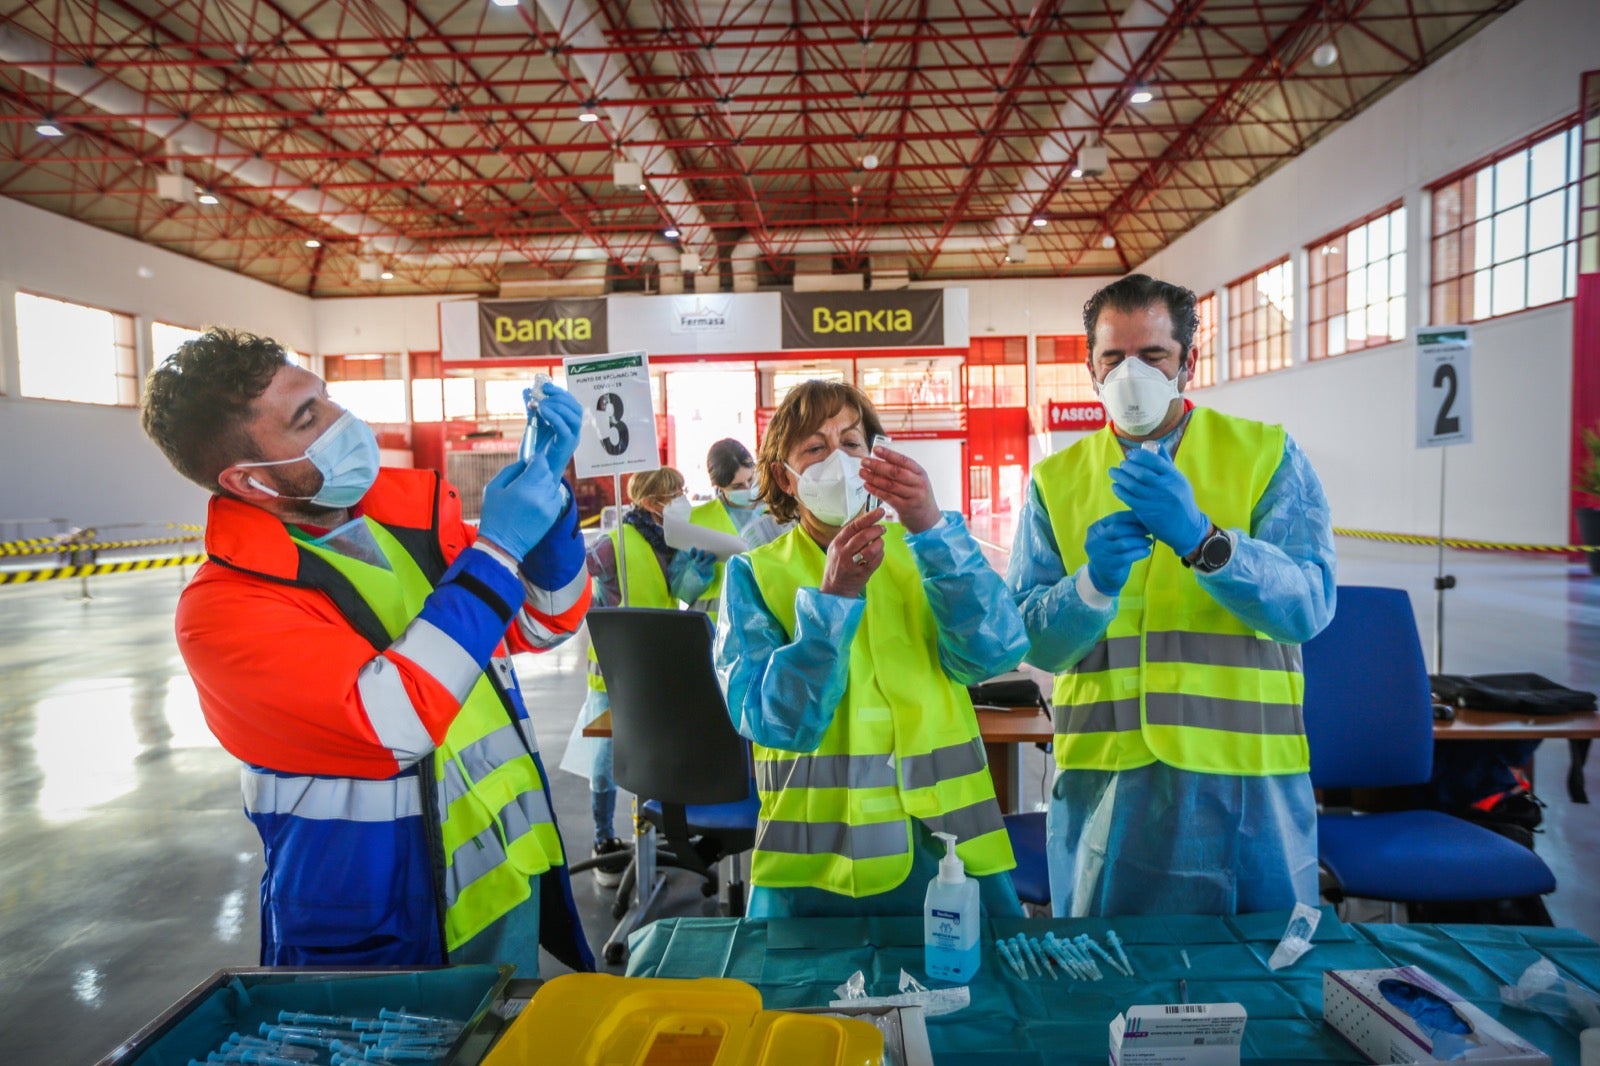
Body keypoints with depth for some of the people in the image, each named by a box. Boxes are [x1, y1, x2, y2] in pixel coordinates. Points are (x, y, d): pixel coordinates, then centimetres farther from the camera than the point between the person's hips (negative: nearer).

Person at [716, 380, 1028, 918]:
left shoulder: (921, 551, 5)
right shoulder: (754, 574, -1)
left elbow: (995, 653, -12)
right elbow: (775, 721, -13)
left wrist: (933, 529, -24)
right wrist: (831, 596, -25)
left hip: (947, 842, 2)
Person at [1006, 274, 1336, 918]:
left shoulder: (1266, 456, 3)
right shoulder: (1056, 481, 5)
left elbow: (1308, 607, -11)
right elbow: (1032, 641, -2)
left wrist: (1201, 540, -26)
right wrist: (1093, 585, -21)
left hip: (1244, 774, 0)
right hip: (1102, 775, 1)